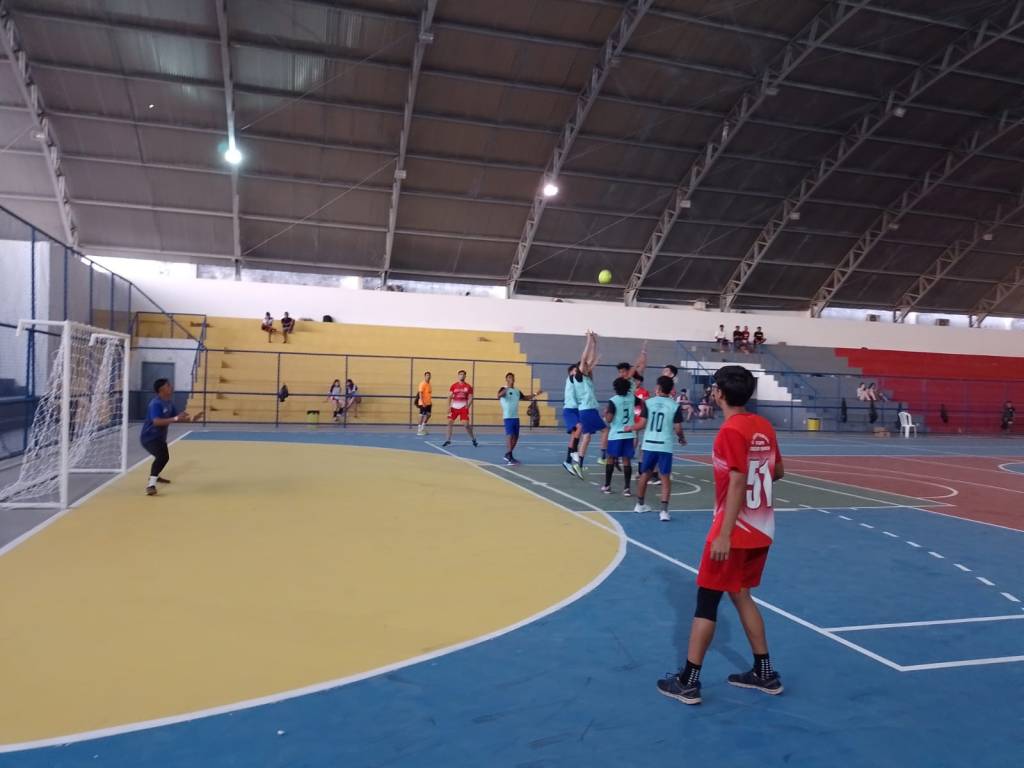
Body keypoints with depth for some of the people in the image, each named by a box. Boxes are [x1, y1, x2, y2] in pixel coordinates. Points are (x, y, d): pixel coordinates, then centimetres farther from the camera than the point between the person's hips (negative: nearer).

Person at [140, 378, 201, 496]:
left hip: (159, 437, 10)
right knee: (162, 456, -34)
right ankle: (151, 484, -32)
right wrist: (176, 418, -47)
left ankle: (155, 476, 60)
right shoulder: (156, 404, -26)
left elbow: (176, 417, 10)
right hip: (149, 437, -10)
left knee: (164, 457, 33)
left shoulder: (169, 403, 2)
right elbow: (157, 422, -39)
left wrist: (191, 418, -2)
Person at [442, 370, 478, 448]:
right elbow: (450, 396, 4)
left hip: (463, 407, -2)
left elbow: (470, 398, 3)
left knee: (466, 424, -7)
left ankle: (473, 439, 11)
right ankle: (448, 440, 10)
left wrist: (468, 405, -15)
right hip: (454, 407, 2)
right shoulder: (454, 385, 4)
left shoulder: (468, 386, 2)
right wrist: (449, 406, -7)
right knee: (450, 423, -2)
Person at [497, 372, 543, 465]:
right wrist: (504, 391, -52)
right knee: (509, 435, -15)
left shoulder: (517, 390, 16)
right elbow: (499, 396, -30)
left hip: (516, 417, 8)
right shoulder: (504, 389, -8)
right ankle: (509, 458, -18)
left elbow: (525, 397, 32)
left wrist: (535, 394, 25)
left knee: (515, 436, 10)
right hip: (508, 417, -8)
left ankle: (508, 455, 24)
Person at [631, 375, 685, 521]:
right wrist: (682, 439, 17)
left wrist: (630, 428, 15)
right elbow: (678, 429, -4)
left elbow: (642, 424, -4)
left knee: (645, 474, 18)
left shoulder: (648, 402, -1)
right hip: (665, 446, -2)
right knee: (665, 478, 3)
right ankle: (664, 511, -6)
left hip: (649, 445, 2)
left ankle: (640, 504, 33)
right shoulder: (674, 406, -3)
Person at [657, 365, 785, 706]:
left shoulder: (731, 431, -18)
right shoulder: (764, 426, 5)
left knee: (707, 600, 1)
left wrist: (724, 535, -22)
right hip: (761, 529, 8)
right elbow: (777, 473, 14)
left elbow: (737, 484, -22)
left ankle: (688, 682, 8)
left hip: (734, 531, -8)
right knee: (741, 595, 20)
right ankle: (764, 672, 26)